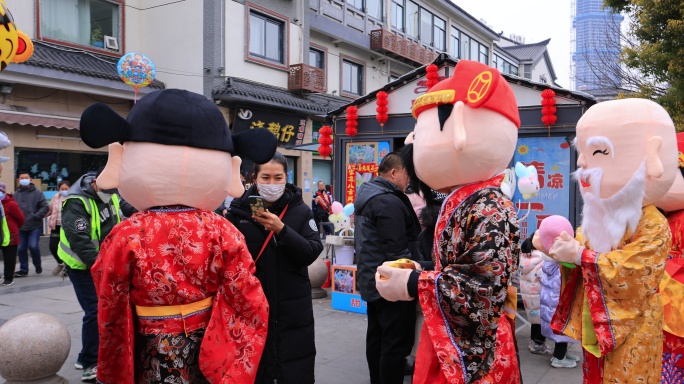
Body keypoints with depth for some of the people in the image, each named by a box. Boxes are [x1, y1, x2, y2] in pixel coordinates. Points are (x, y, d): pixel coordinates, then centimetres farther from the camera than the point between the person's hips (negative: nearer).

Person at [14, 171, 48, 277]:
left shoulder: (37, 192, -1)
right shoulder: (16, 194, 7)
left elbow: (45, 207, -4)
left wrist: (36, 216, -16)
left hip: (35, 226, -3)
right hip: (21, 226, 4)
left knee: (33, 246, -13)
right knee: (21, 248, 6)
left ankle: (38, 265, 11)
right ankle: (23, 269, 19)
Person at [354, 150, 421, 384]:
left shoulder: (367, 195, 12)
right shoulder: (389, 201, -20)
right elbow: (397, 252, -23)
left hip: (373, 281, 10)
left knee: (377, 338, 17)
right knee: (396, 344, -3)